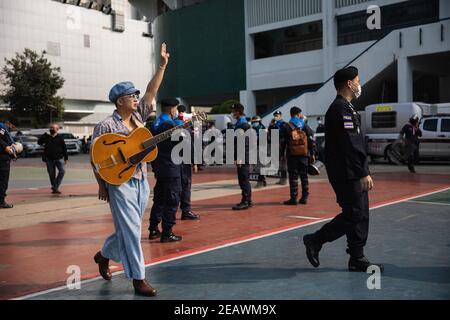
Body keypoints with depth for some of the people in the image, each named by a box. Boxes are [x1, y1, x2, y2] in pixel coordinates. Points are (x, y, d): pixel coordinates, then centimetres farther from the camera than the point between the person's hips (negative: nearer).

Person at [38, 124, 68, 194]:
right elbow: (39, 142, -6)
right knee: (51, 174, 8)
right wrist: (45, 135, -11)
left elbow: (64, 148, 4)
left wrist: (66, 158, 2)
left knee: (62, 171, -17)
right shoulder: (46, 137, 6)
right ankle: (54, 187, 22)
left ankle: (55, 187, -12)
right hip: (49, 159, 2)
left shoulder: (59, 137, 2)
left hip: (59, 158, -2)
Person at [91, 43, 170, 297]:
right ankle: (139, 279, 2)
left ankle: (104, 255, 41)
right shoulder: (106, 126, -9)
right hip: (120, 182, -7)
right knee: (131, 229, -6)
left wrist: (162, 65, 3)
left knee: (129, 228, 16)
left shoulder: (139, 116, 9)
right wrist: (102, 186, -8)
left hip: (142, 181, 7)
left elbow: (152, 91, 7)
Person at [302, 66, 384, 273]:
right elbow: (350, 145, -22)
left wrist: (363, 172, 20)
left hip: (353, 174, 11)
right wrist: (364, 173, -23)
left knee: (360, 215, 11)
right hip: (347, 175, -11)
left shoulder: (345, 107, 19)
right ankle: (315, 241, 6)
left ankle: (357, 259, 18)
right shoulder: (340, 109, -16)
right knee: (353, 215, -7)